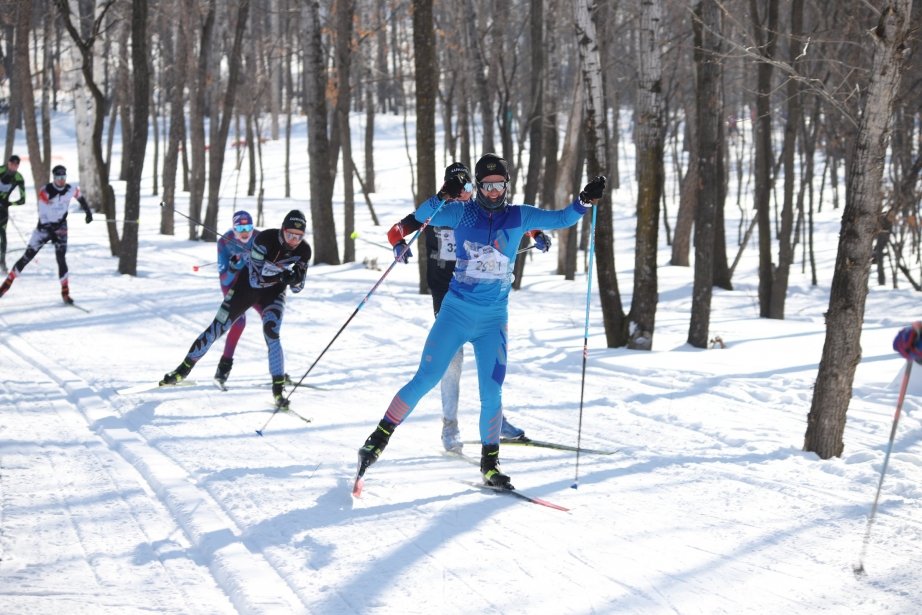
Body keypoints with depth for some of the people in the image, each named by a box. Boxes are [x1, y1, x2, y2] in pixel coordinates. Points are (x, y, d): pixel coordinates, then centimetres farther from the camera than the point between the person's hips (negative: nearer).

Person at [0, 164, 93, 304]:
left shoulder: (71, 190, -8)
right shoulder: (45, 191, -20)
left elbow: (80, 198, 16)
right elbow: (43, 214, -20)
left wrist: (88, 212, 24)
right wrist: (51, 233, -24)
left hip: (60, 227, 2)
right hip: (44, 226, -2)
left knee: (61, 259, -11)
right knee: (27, 256, -2)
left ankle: (65, 293, -7)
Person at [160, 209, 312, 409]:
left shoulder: (303, 250, -18)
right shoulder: (265, 239, -30)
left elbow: (297, 288, -8)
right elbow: (255, 279, -31)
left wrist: (296, 279, -32)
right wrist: (282, 276, -46)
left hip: (273, 293, 1)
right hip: (246, 285, -1)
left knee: (272, 336, -22)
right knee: (217, 328, 4)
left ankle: (279, 389, -17)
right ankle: (184, 369, 22)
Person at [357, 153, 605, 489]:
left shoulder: (518, 216, 4)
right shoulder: (463, 212, -1)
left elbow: (562, 218, 4)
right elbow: (423, 215, -10)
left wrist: (585, 200, -13)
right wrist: (442, 196, -29)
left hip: (493, 319, 2)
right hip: (456, 310, -2)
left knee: (491, 394, -1)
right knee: (425, 379, -6)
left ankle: (490, 463, 14)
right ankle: (381, 436, 6)